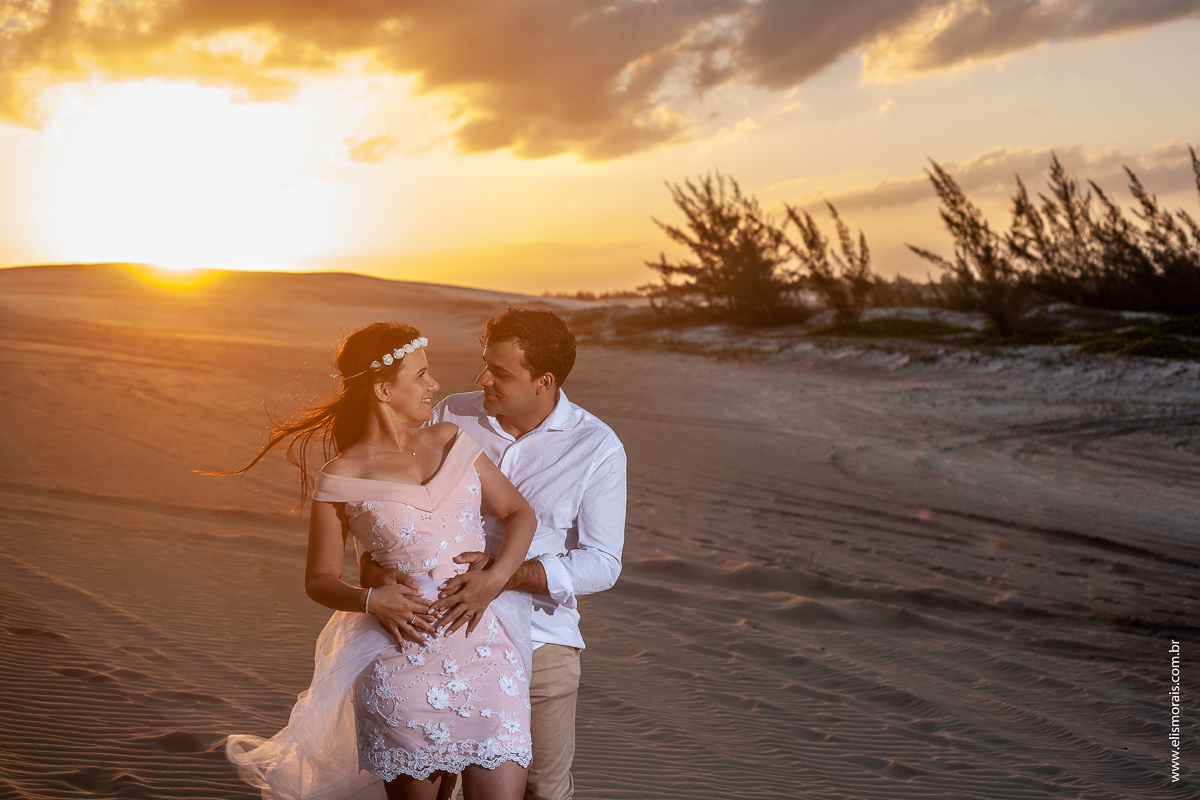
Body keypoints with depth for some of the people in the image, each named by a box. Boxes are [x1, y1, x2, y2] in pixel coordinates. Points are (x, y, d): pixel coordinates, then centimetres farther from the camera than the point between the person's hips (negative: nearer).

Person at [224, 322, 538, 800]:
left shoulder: (451, 442, 8)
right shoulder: (342, 478, -3)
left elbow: (520, 513, 11)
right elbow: (319, 580, 5)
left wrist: (495, 577, -7)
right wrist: (371, 601, -14)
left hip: (486, 649, 3)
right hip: (403, 658, -3)